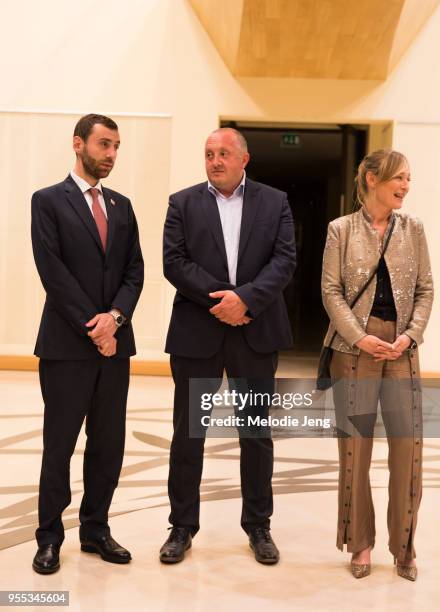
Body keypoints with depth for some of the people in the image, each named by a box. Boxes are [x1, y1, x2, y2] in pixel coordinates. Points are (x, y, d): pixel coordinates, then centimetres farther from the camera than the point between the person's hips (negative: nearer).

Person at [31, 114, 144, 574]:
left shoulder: (121, 205, 15)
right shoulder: (48, 201, -1)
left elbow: (134, 270, 8)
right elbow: (52, 272, -10)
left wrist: (115, 317, -9)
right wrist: (91, 328, -13)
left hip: (114, 343, 5)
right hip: (67, 344, -5)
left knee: (109, 444, 9)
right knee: (59, 444, 4)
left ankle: (95, 529, 22)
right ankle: (50, 537, 16)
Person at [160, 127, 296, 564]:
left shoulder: (275, 202, 7)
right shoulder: (183, 203, 6)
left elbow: (284, 260, -3)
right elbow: (174, 262, -5)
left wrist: (244, 298, -18)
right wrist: (219, 300, -15)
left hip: (255, 333, 1)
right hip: (196, 333, 0)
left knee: (257, 433, 10)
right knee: (188, 433, 7)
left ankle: (258, 526, 25)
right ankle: (182, 526, 21)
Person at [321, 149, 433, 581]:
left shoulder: (413, 228, 7)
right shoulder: (341, 230, 1)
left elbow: (425, 289, 7)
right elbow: (331, 291, -3)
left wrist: (410, 335, -7)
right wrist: (360, 337, -13)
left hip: (401, 347, 2)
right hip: (354, 348, -2)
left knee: (408, 445, 1)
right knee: (355, 445, 4)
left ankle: (403, 547, 16)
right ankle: (361, 544, 19)